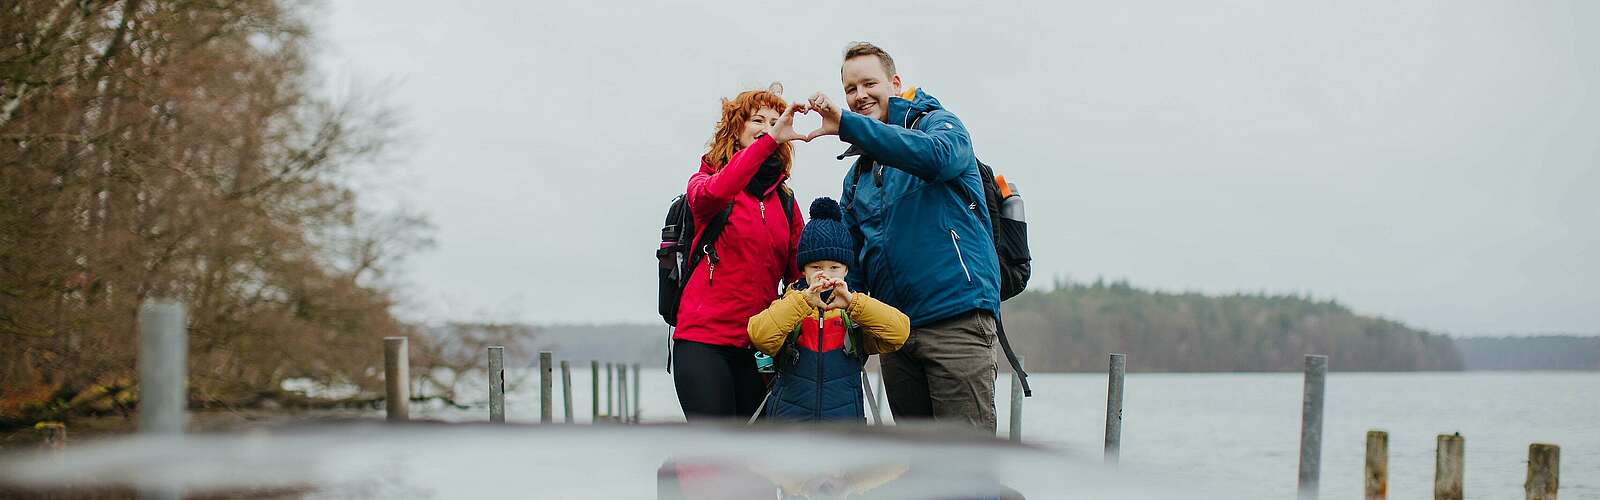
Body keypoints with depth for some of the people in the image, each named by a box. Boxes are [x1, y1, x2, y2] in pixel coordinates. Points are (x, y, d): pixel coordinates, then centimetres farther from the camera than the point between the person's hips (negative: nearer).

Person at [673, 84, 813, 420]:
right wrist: (769, 140, -32)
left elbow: (798, 273, 12)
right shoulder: (705, 181, 2)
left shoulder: (784, 200, 15)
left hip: (757, 346, 5)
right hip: (704, 340, -5)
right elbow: (713, 193, -25)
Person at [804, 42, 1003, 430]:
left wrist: (848, 125, -31)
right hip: (895, 328, 7)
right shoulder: (858, 174, 21)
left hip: (956, 316, -7)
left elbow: (938, 155, -24)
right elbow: (852, 260, 21)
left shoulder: (937, 124, 2)